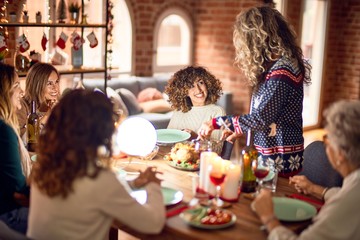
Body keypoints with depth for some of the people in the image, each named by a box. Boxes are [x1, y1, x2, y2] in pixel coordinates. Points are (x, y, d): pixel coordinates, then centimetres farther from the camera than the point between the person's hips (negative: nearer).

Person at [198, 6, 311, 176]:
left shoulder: (281, 71, -19)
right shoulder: (274, 65, 9)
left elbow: (261, 119, -22)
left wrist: (216, 123, -17)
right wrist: (240, 129, 10)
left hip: (281, 160, -8)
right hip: (268, 153, 8)